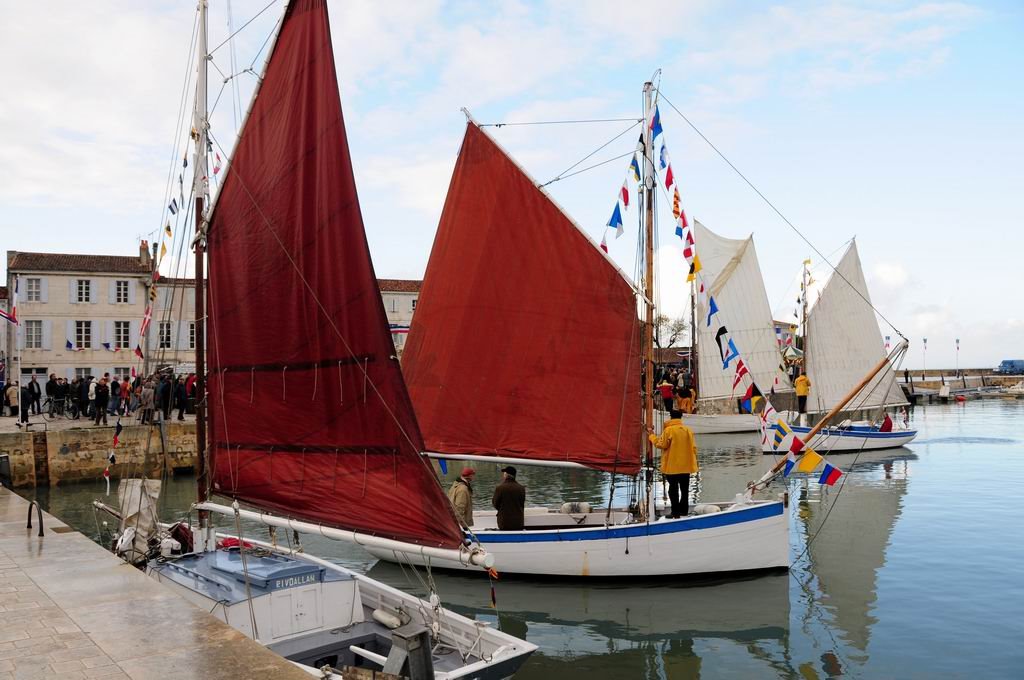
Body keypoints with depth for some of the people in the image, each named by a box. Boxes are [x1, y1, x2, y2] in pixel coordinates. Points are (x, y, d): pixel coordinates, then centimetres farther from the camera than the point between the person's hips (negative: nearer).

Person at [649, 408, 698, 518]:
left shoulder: (668, 430, -13)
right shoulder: (688, 430, 3)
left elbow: (662, 444, -11)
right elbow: (693, 447, 5)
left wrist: (652, 437, 3)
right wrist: (693, 462, 15)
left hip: (672, 466, -5)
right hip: (686, 466, 5)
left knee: (673, 489, 2)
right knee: (684, 490, 13)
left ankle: (676, 512, 1)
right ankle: (684, 510, 18)